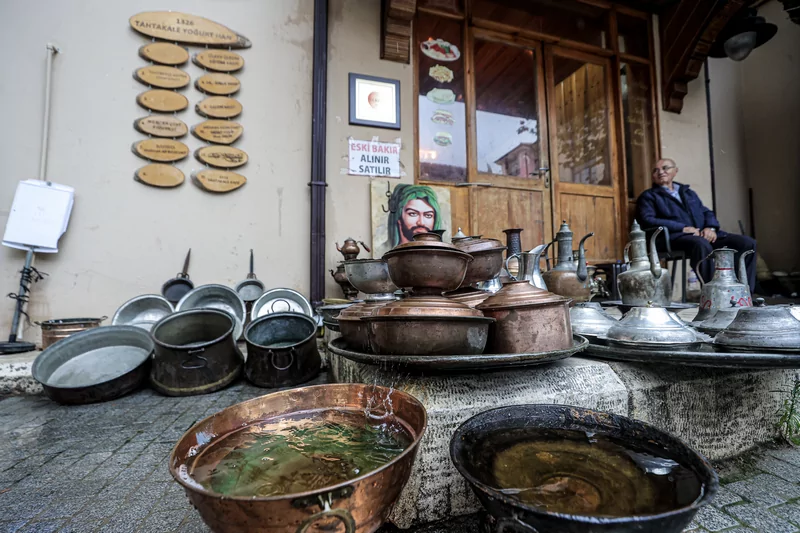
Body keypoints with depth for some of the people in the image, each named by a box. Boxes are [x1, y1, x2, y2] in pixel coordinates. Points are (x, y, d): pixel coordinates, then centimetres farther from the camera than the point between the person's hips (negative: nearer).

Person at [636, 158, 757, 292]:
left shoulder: (689, 193, 31)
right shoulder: (648, 196, 11)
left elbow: (707, 212, 25)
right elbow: (647, 220, -6)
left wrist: (711, 227, -1)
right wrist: (683, 228, -14)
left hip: (704, 234, 7)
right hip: (676, 237, -6)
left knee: (747, 242, -14)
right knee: (702, 244, -38)